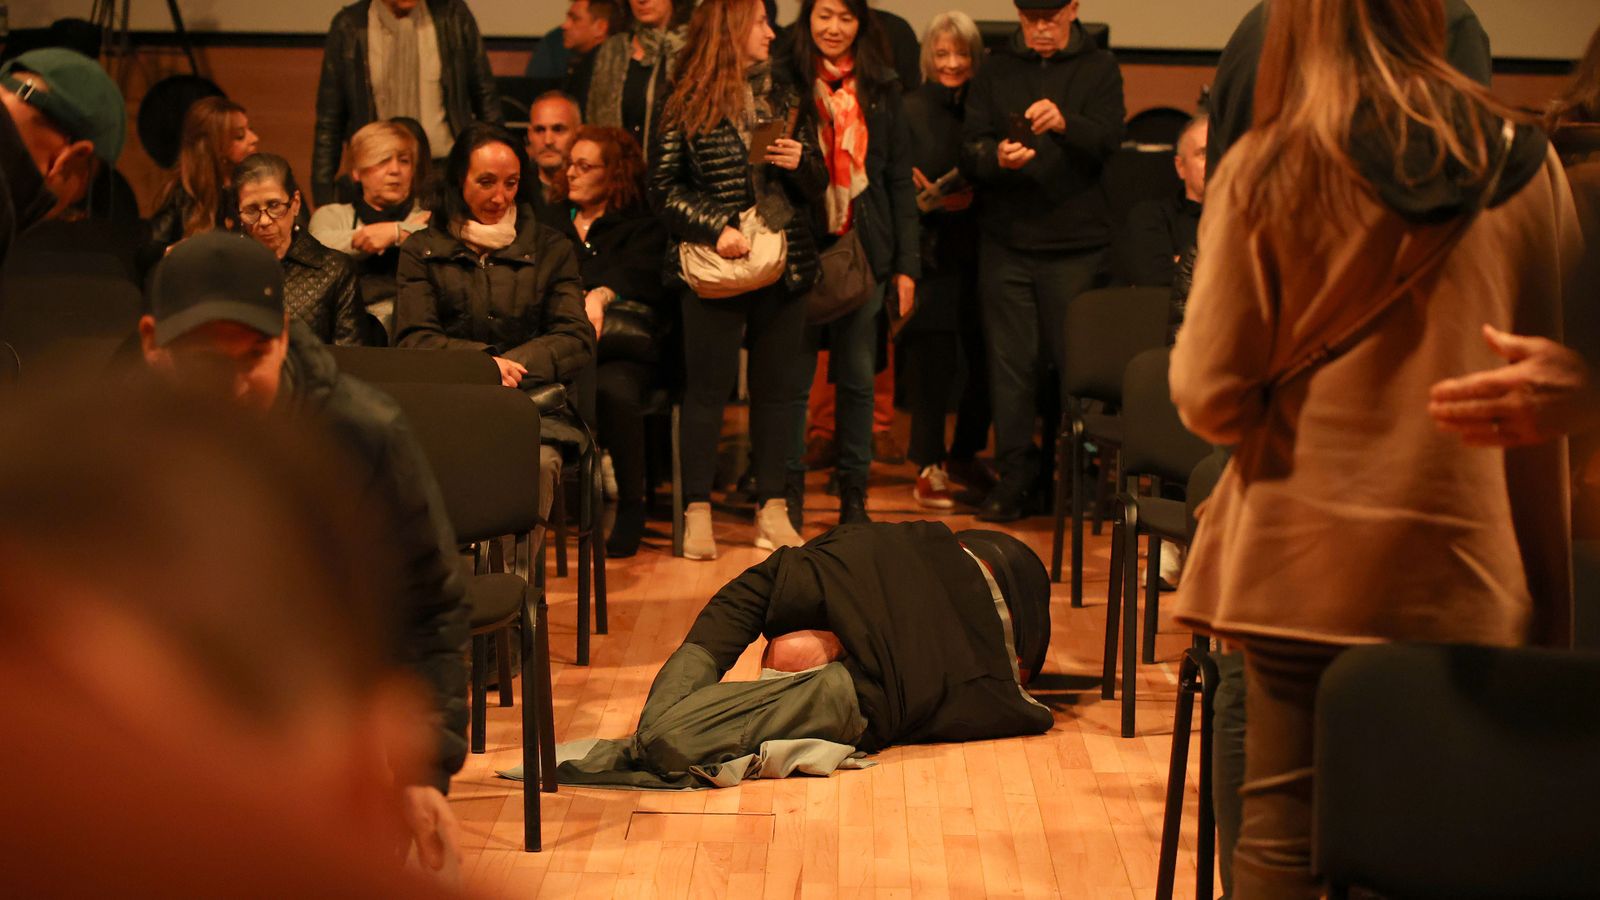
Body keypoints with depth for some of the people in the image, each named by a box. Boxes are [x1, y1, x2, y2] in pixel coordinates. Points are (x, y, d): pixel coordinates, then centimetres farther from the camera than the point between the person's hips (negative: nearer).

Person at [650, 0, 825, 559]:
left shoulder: (782, 95, 11)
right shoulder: (687, 105, -2)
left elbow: (817, 186, 15)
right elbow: (664, 187, -5)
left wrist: (800, 162, -7)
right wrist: (714, 227, -17)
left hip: (784, 264, 4)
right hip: (715, 267, -4)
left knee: (777, 387, 7)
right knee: (707, 387, 0)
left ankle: (771, 507, 16)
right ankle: (697, 511, 8)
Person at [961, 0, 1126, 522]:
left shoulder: (1099, 69, 6)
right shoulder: (996, 71, 11)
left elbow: (1109, 139, -10)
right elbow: (970, 151, 3)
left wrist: (1065, 122, -30)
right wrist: (997, 157, -20)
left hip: (1076, 243, -2)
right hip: (1006, 240, 2)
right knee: (1011, 361, 2)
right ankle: (1016, 476, 9)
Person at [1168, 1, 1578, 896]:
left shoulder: (1268, 170, -6)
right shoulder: (1527, 169, 0)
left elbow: (1210, 395, -7)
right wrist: (1552, 590, 12)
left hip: (1299, 559, -1)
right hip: (1459, 563, 2)